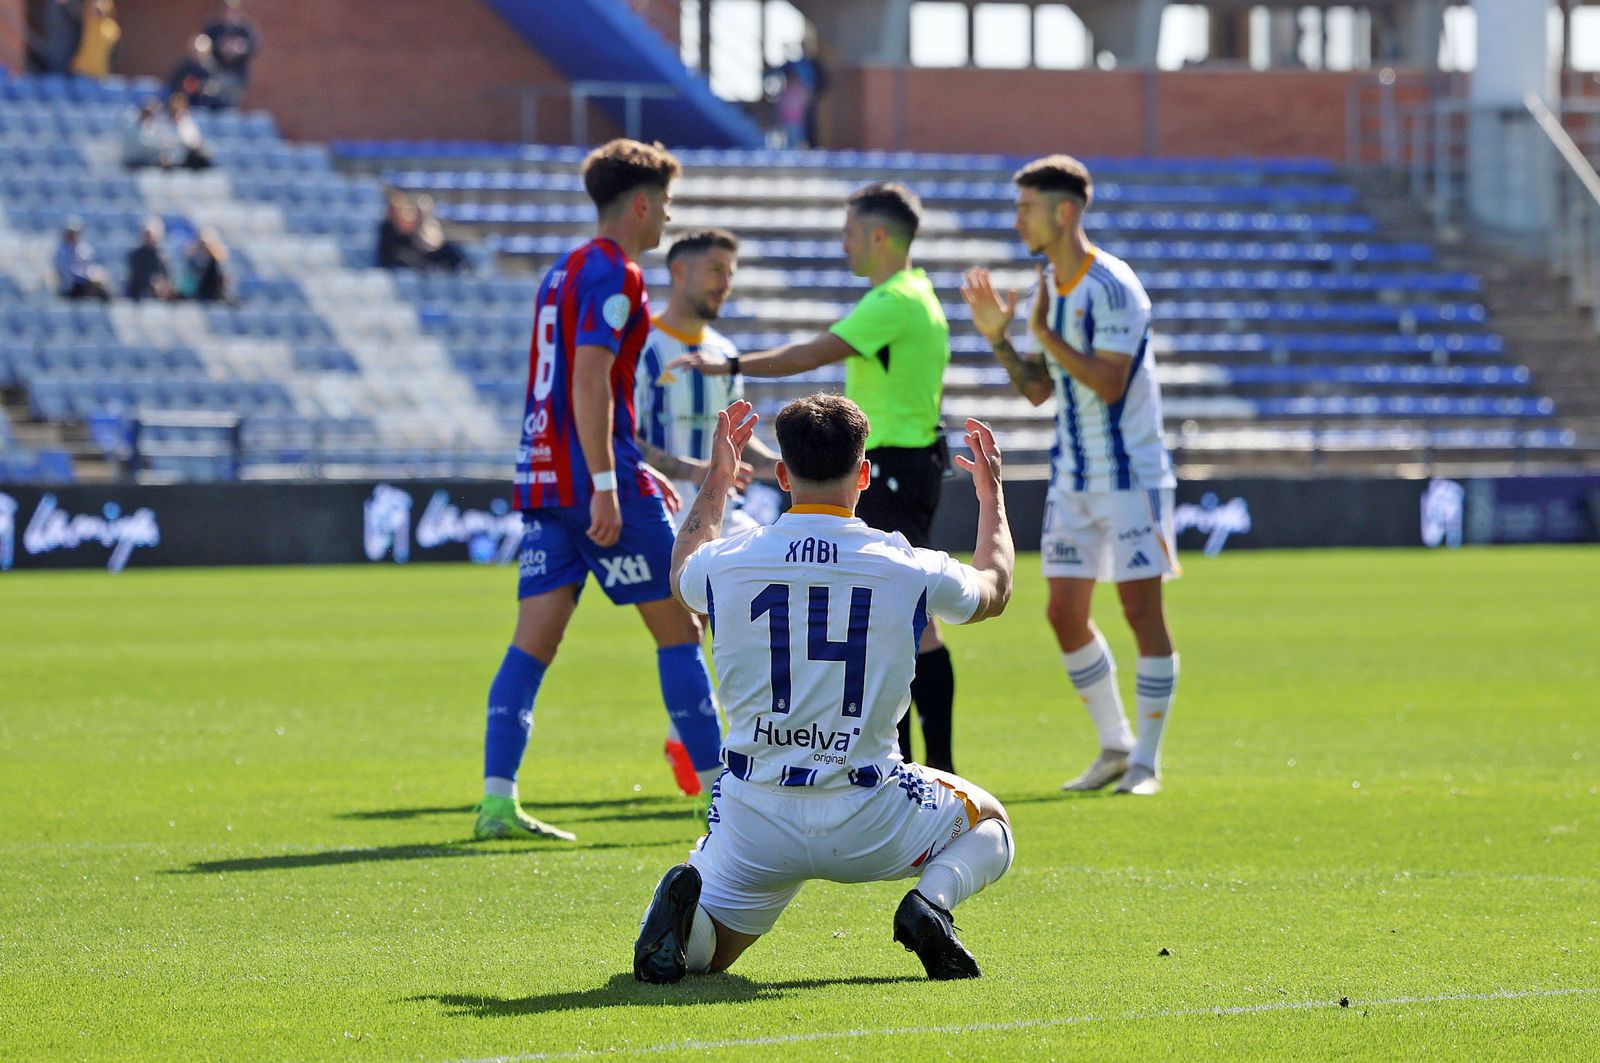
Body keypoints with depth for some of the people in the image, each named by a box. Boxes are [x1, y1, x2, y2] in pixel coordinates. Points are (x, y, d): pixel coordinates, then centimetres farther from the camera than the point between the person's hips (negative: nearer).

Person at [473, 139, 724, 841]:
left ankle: (496, 800, -7)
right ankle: (718, 791, 4)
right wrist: (607, 487, -23)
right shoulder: (614, 274, -9)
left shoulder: (565, 271, 20)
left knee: (533, 642, 2)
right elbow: (589, 380, -19)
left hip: (542, 479, 9)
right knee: (679, 629, 1)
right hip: (595, 476, -9)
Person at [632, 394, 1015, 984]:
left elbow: (681, 575, 24)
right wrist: (991, 492, 34)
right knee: (989, 822, 27)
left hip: (755, 823, 1)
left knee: (700, 952, 23)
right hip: (867, 822, -1)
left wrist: (716, 481, 36)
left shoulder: (727, 563, -5)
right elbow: (994, 588, 17)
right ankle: (933, 899, -6)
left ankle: (686, 902, -15)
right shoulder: (909, 569, -8)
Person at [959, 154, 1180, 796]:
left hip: (1131, 474, -8)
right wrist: (999, 340, 0)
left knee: (1142, 610, -5)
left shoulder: (1111, 287, -15)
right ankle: (1115, 748, 17)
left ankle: (1146, 761, 1)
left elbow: (1109, 382, -24)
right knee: (1066, 613, 6)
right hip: (1073, 478, 8)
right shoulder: (1047, 288, 10)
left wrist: (1044, 333, -22)